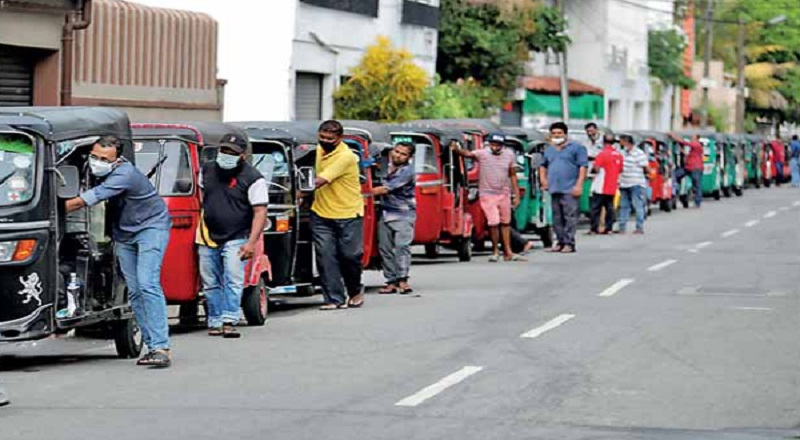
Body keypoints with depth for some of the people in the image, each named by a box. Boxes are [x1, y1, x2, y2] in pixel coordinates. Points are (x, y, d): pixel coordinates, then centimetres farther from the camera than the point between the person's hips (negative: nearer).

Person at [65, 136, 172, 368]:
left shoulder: (124, 175, -28)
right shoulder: (99, 173, -4)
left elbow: (84, 201, -31)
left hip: (151, 227, -8)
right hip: (124, 234, 8)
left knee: (147, 284, -20)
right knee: (134, 291, 1)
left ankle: (161, 347, -26)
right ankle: (152, 346, 3)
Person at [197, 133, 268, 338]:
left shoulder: (252, 178, -10)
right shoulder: (207, 170, 7)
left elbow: (260, 212, -13)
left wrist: (251, 242, -20)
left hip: (235, 239, -5)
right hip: (208, 238, 5)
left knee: (233, 281, -15)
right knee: (211, 283, 7)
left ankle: (229, 321, -19)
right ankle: (215, 322, 14)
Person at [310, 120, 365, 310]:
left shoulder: (345, 157, -17)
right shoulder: (319, 151, 8)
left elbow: (321, 180, -23)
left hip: (348, 215, -6)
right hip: (321, 214, 6)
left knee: (350, 255, 0)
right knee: (326, 257, -4)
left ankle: (355, 290, 26)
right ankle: (335, 299, -1)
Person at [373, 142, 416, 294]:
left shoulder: (407, 171, -9)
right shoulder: (387, 167, 14)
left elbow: (386, 189, -14)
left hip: (403, 214, -7)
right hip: (385, 213, 7)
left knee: (401, 245, -18)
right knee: (385, 247, 2)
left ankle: (402, 279, -23)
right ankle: (392, 281, 5)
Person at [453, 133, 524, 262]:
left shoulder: (509, 155, 2)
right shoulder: (482, 154, -10)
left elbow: (513, 176, 8)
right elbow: (468, 154, -27)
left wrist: (517, 195, 6)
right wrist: (457, 150, -49)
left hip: (504, 194, 4)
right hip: (488, 194, -4)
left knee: (506, 223, 12)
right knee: (494, 222, -13)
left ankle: (508, 252, 21)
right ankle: (495, 251, 5)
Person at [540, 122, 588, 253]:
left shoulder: (576, 148, 2)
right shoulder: (549, 150, 22)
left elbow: (583, 166, -5)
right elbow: (543, 165, 34)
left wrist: (579, 184, -14)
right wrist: (543, 178, 16)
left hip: (569, 189, -6)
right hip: (554, 189, 7)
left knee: (570, 216, -10)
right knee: (557, 218, 7)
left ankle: (569, 243, -11)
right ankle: (560, 242, 12)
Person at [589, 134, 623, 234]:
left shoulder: (602, 154, -13)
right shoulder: (618, 155, 5)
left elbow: (597, 168, -17)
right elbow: (621, 169, 11)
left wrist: (593, 167, 4)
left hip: (601, 187, -6)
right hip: (612, 187, 6)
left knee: (596, 207, -2)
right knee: (609, 207, 10)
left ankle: (594, 228, -4)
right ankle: (609, 228, 6)